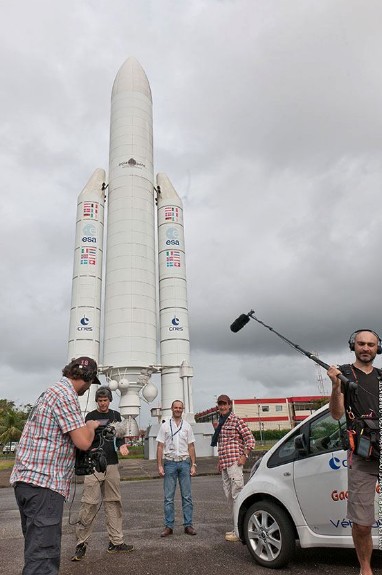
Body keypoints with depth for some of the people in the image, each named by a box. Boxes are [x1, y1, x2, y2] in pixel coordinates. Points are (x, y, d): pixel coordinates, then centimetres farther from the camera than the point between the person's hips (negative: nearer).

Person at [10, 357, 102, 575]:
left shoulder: (53, 391, 16)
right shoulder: (66, 394, -15)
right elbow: (83, 441, -18)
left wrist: (86, 427, 20)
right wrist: (91, 426, 1)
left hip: (27, 480, 10)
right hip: (43, 483, -10)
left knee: (37, 550, 19)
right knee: (44, 556, -7)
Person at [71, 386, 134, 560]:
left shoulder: (116, 415, 12)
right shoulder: (90, 417, 2)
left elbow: (120, 437, 11)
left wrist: (122, 445, -10)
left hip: (112, 465, 4)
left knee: (113, 503, 8)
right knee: (89, 504, -7)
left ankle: (116, 542, 16)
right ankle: (81, 544, 5)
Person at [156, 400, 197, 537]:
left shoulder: (187, 426, 9)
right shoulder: (165, 426, 4)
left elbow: (191, 447, 9)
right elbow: (160, 447, 2)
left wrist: (193, 465, 2)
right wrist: (159, 465, -5)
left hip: (184, 462, 1)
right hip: (170, 462, -1)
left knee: (187, 496, 4)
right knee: (168, 497, 3)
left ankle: (188, 525, 12)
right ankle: (169, 526, 12)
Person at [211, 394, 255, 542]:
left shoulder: (236, 420, -5)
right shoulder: (220, 423, 18)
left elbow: (250, 439, -8)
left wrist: (244, 456, -15)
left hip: (234, 462, -8)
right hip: (224, 464, 8)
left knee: (237, 494, -9)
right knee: (229, 496, 11)